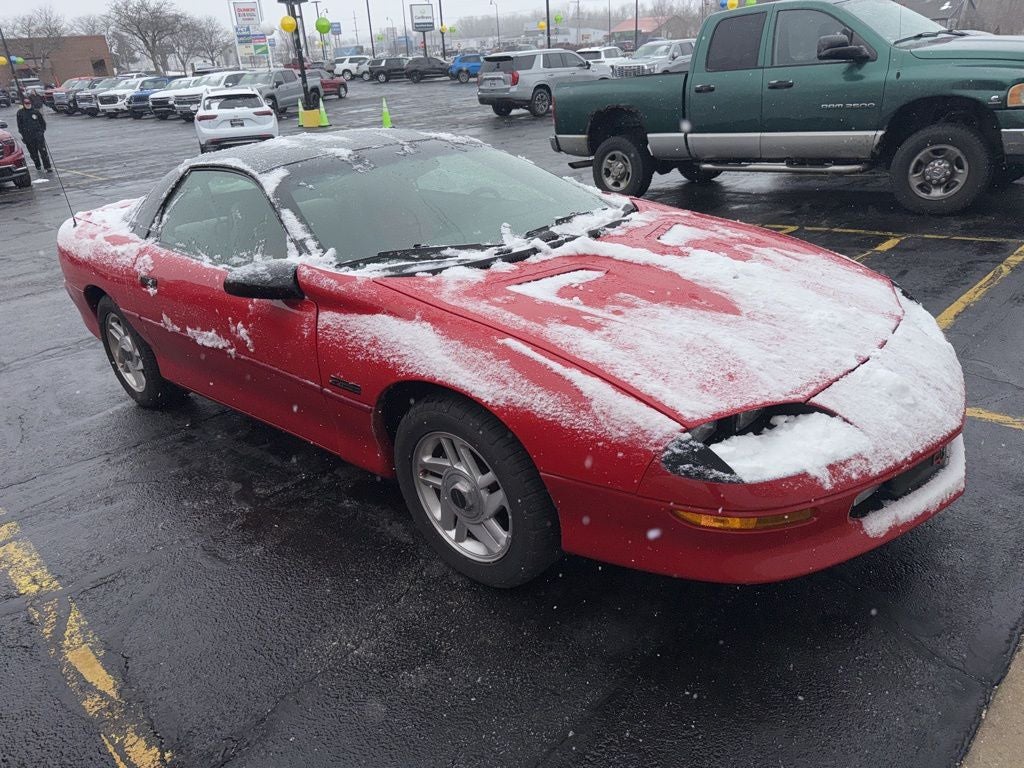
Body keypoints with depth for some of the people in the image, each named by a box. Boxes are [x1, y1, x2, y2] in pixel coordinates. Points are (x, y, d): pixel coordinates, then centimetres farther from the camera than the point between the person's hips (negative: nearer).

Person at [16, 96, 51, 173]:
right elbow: (19, 125, 8)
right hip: (27, 137, 1)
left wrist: (42, 130, 3)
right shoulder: (20, 113, 4)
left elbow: (42, 121, 12)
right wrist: (23, 134, 1)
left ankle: (47, 166, -8)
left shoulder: (36, 111, 3)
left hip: (38, 135, -1)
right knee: (33, 153, 8)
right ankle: (37, 166, 22)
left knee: (43, 151, -9)